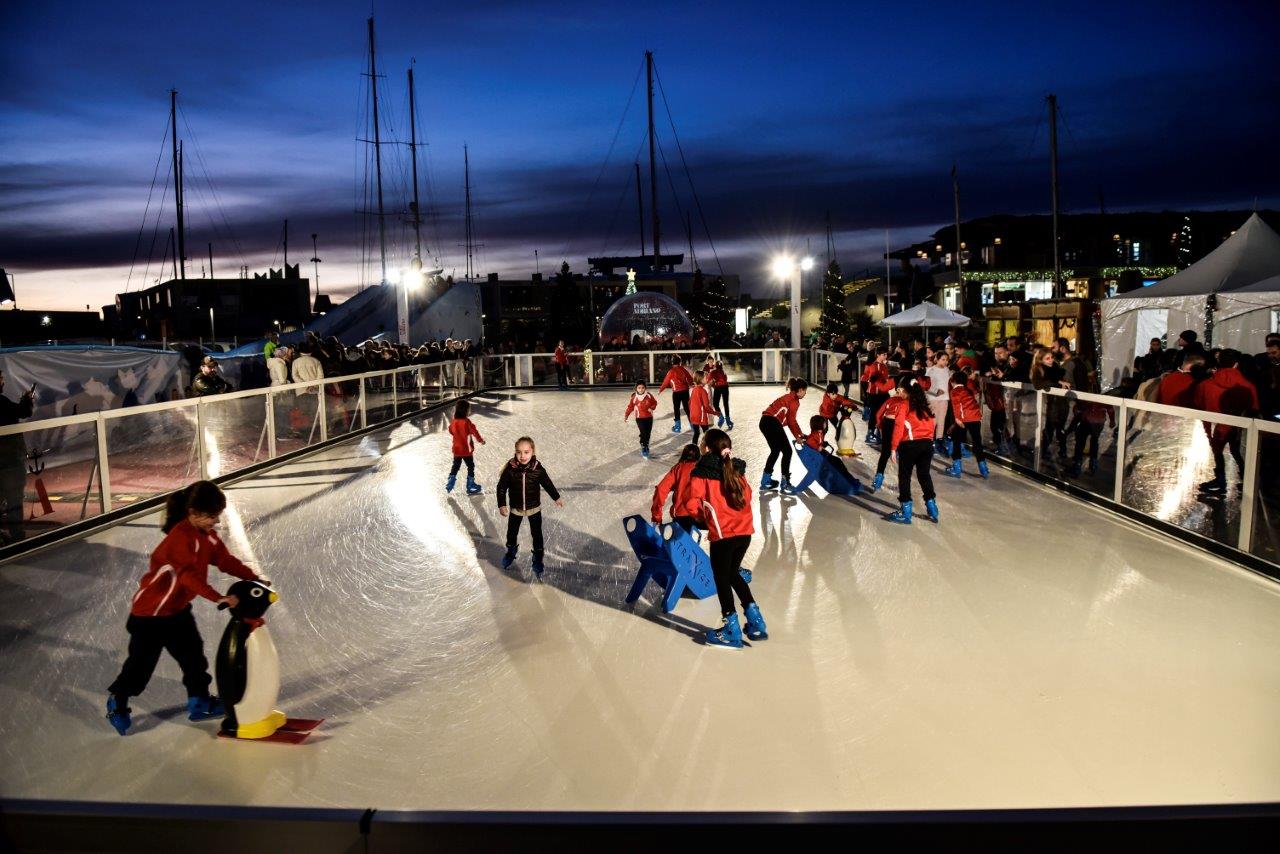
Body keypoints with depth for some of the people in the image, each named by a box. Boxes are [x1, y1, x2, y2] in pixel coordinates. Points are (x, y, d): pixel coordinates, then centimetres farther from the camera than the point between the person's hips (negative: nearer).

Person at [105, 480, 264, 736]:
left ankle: (199, 702, 27)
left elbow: (226, 560, 1)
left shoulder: (207, 535, -2)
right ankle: (117, 702, 32)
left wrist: (254, 578, -11)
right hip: (150, 612, -8)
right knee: (141, 662, 7)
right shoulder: (180, 537, -30)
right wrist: (219, 598, -46)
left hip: (178, 609, 8)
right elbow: (189, 575, -40)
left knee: (193, 655, 13)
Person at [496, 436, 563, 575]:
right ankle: (510, 552, 49)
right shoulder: (510, 469, -22)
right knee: (512, 533, 21)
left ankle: (538, 559, 33)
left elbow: (547, 483, -3)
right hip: (516, 508, 1)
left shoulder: (538, 469, -20)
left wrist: (557, 497, 7)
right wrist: (502, 505, -15)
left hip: (534, 508, -1)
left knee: (536, 534, 12)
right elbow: (502, 487, -11)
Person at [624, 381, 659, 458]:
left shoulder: (649, 396, -3)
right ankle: (643, 448, -5)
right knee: (643, 433, -14)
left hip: (649, 417, 3)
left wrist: (652, 408, -8)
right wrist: (626, 416, -6)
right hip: (639, 418, -3)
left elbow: (654, 402, 10)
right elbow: (630, 407, -1)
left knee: (648, 433, 9)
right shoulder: (634, 397, -7)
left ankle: (646, 446, 28)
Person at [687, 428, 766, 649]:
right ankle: (755, 621, 21)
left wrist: (703, 521, 9)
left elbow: (695, 503, -10)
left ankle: (732, 632, 12)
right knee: (733, 573, 23)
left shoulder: (701, 473, -7)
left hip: (722, 534, -6)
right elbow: (746, 496, 13)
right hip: (745, 531, 6)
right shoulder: (738, 470, 8)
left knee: (722, 579, 8)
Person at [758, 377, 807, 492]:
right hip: (773, 422, -10)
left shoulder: (789, 397, 23)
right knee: (787, 451, 0)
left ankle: (766, 481, 27)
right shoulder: (794, 400, -6)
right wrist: (798, 436, 6)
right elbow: (792, 421, -6)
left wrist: (799, 434, 24)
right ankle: (785, 483, 0)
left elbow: (790, 419, 25)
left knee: (775, 450, 22)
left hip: (765, 422, 10)